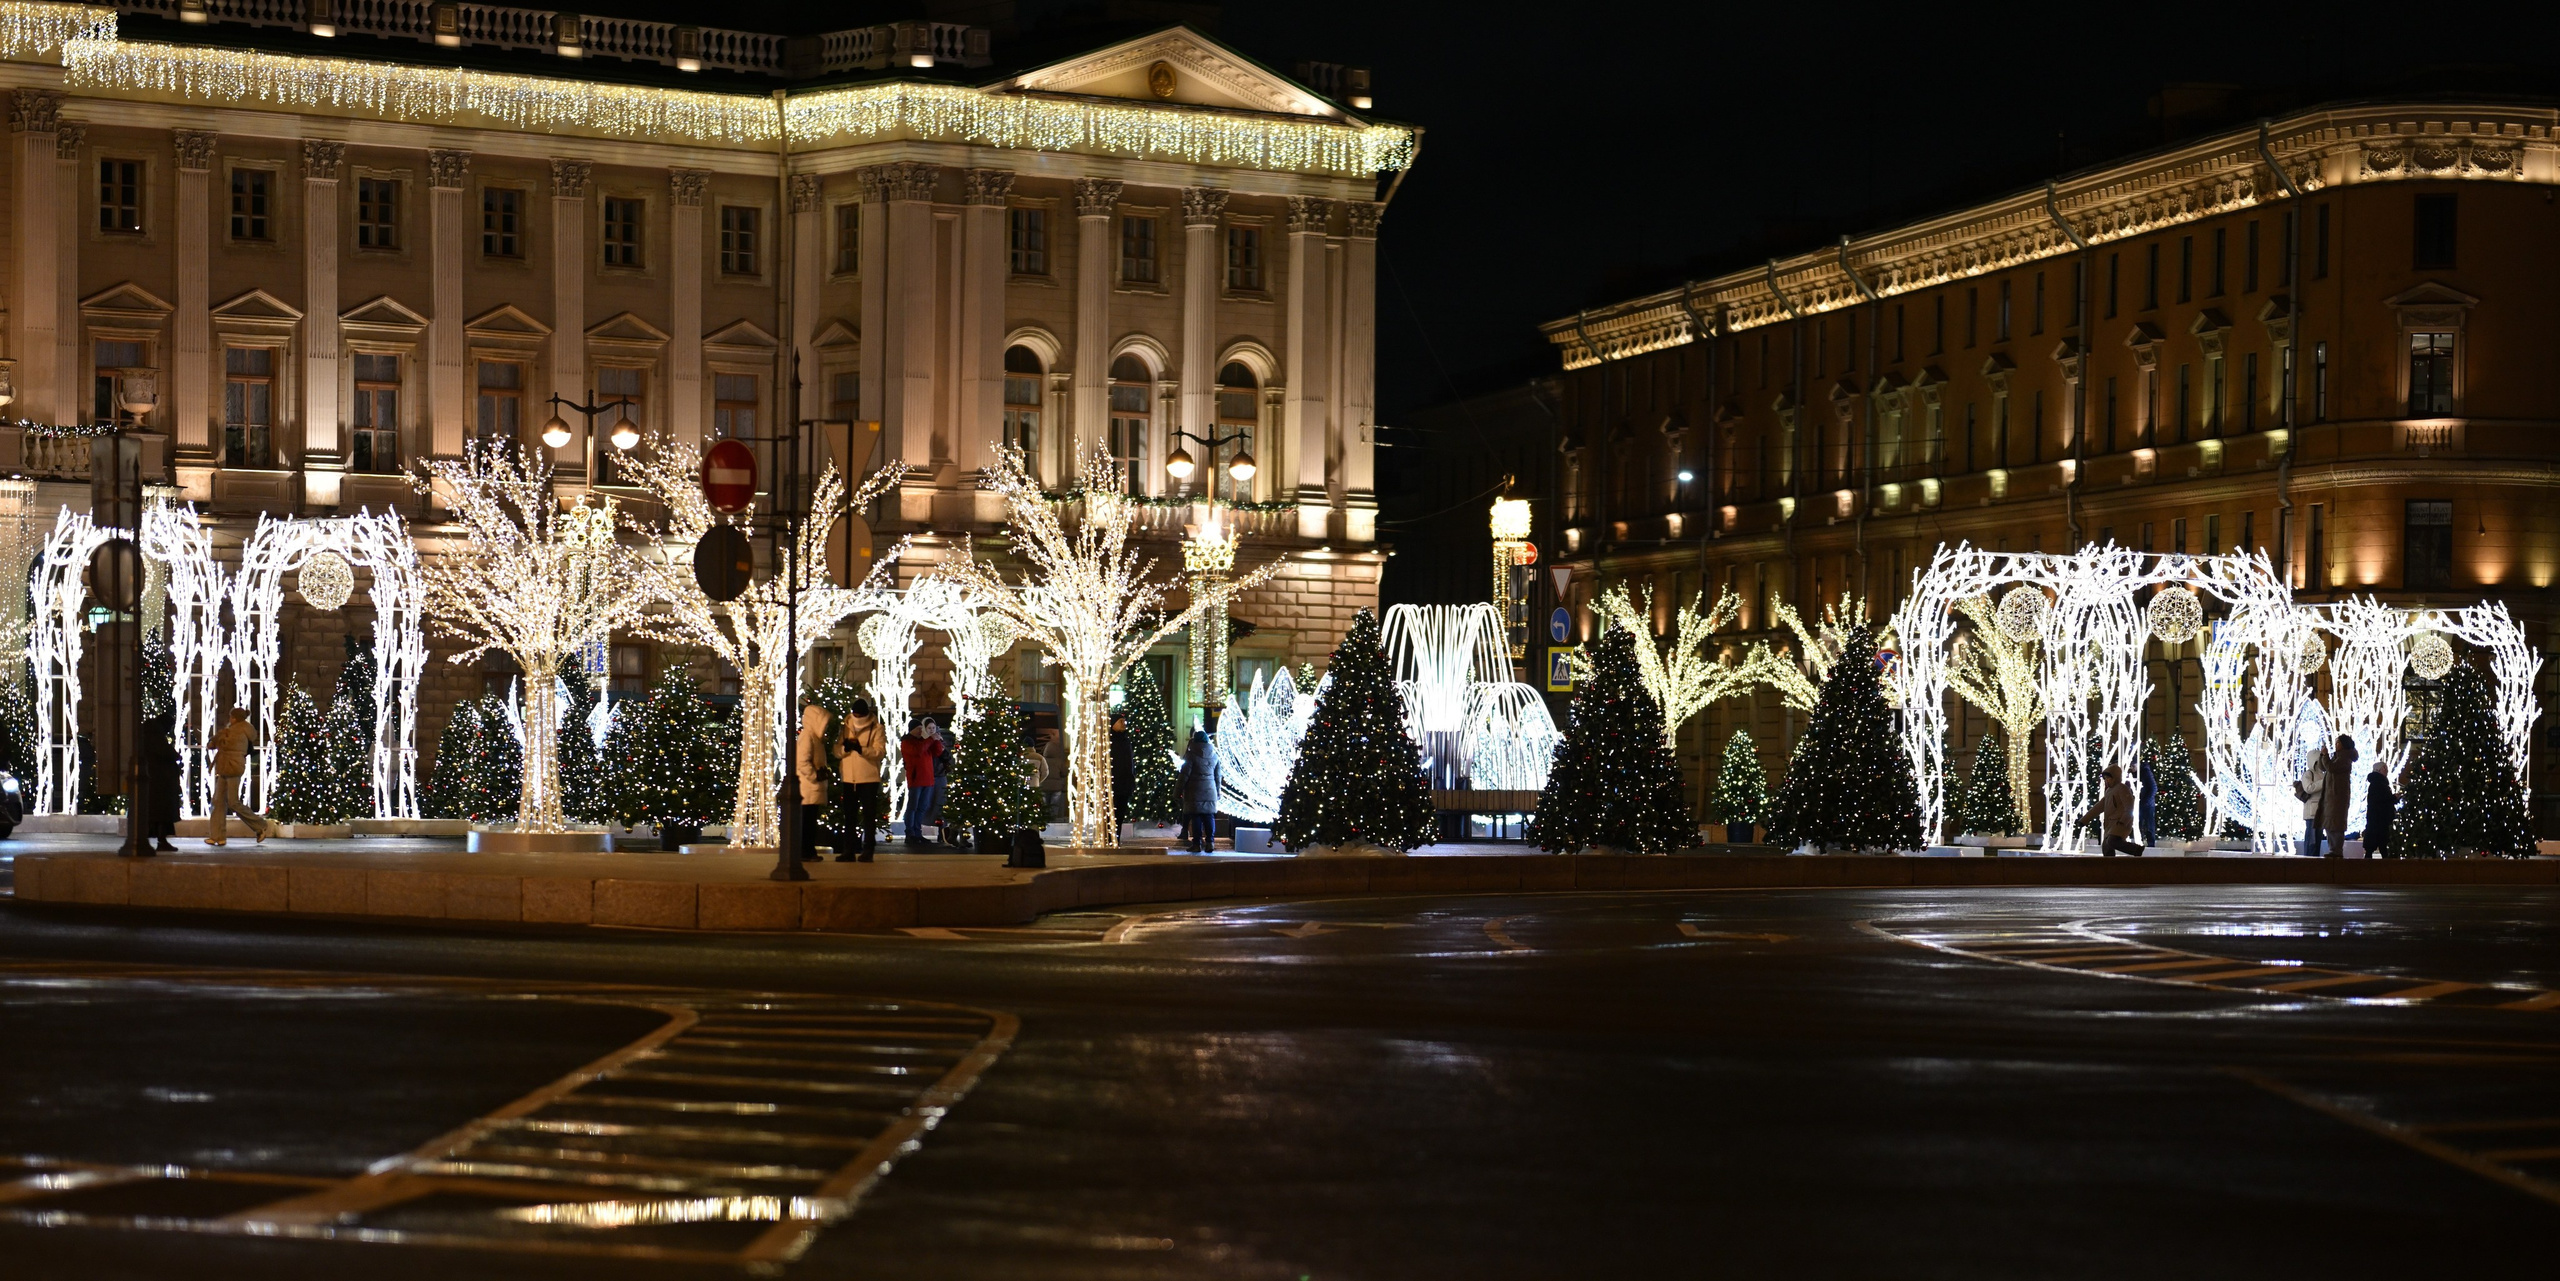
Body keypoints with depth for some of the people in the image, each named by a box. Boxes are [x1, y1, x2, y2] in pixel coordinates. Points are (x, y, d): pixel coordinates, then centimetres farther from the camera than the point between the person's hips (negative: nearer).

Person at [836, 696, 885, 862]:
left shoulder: (877, 729, -1)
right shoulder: (845, 728, 10)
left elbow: (880, 751, -13)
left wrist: (861, 748, -28)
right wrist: (845, 747, -17)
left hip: (869, 778, -4)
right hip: (849, 778, 4)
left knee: (868, 816, 1)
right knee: (849, 816, 8)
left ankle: (866, 851, 5)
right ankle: (848, 851, 14)